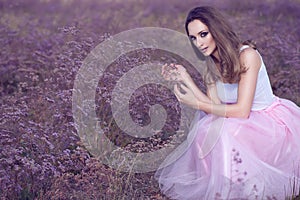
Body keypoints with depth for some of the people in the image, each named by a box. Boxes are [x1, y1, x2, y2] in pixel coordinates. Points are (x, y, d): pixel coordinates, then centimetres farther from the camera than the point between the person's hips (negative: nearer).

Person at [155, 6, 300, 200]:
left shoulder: (247, 55, -22)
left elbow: (241, 111, -26)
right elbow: (215, 106, -9)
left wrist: (196, 103, -23)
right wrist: (185, 78, -11)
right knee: (207, 129, -16)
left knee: (226, 131, -29)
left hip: (274, 121, -7)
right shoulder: (212, 64, 1)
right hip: (249, 123, 7)